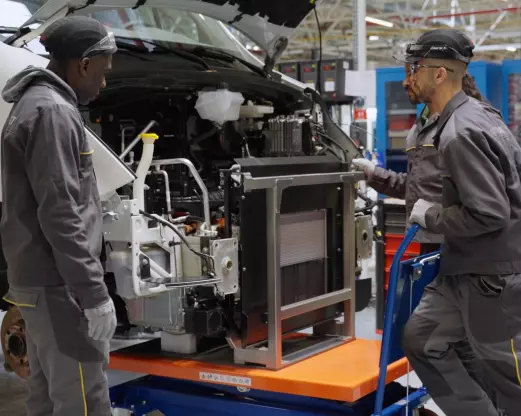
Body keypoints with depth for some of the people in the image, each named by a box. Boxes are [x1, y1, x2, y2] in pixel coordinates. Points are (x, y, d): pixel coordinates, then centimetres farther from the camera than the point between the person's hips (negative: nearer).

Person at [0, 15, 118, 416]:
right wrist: (93, 292, -21)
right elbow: (60, 215, -23)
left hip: (39, 281, 11)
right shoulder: (52, 113, -17)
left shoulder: (35, 104, 16)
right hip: (59, 288, -11)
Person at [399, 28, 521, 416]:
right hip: (466, 267, 10)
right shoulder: (477, 113, 8)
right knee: (421, 340, 13)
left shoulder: (461, 134, -23)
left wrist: (431, 216, -12)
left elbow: (488, 214, -28)